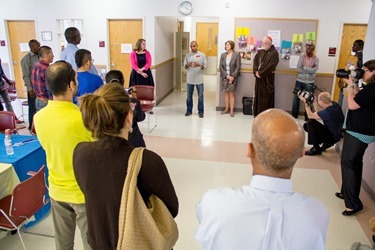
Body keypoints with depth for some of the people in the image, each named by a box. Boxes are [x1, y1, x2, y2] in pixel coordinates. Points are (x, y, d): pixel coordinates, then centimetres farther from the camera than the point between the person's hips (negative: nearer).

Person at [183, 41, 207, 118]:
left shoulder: (202, 55, 0)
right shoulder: (188, 55, 7)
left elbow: (205, 66, -2)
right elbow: (184, 66, 9)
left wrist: (199, 65, -21)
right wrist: (187, 65, -14)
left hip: (199, 79, -2)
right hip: (190, 79, 2)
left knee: (200, 96, 3)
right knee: (189, 96, 9)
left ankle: (200, 111, 13)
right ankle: (189, 110, 21)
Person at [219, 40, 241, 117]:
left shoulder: (237, 54, -3)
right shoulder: (223, 55, 7)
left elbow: (238, 67, -6)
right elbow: (221, 67, 3)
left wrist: (232, 76, -13)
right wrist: (227, 76, -8)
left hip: (233, 77, -3)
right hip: (225, 77, 3)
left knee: (231, 93, -3)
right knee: (226, 93, 7)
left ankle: (232, 110, 3)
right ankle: (227, 109, 16)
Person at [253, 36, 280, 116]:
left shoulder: (274, 53, -8)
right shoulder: (260, 52, 13)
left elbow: (271, 66, -17)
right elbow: (255, 61, 6)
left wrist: (261, 73, -17)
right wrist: (256, 71, -11)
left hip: (267, 78, -6)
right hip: (259, 78, 6)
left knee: (266, 97, -2)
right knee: (258, 95, 10)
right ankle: (258, 113, 20)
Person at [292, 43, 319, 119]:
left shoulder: (316, 59, -4)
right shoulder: (302, 56, -2)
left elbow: (313, 70, -19)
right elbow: (298, 68, -14)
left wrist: (304, 67, -14)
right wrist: (309, 70, -16)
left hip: (310, 83, -1)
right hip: (300, 81, 1)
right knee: (296, 98, 8)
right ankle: (294, 115, 22)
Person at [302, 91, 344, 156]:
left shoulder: (328, 112, -34)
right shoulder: (333, 104, -8)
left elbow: (310, 116, -18)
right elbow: (318, 112, 9)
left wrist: (306, 103, -11)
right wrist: (314, 101, 4)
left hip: (333, 137, -9)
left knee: (310, 123, -20)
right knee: (306, 126, 6)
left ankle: (317, 149, -8)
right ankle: (327, 143, 12)